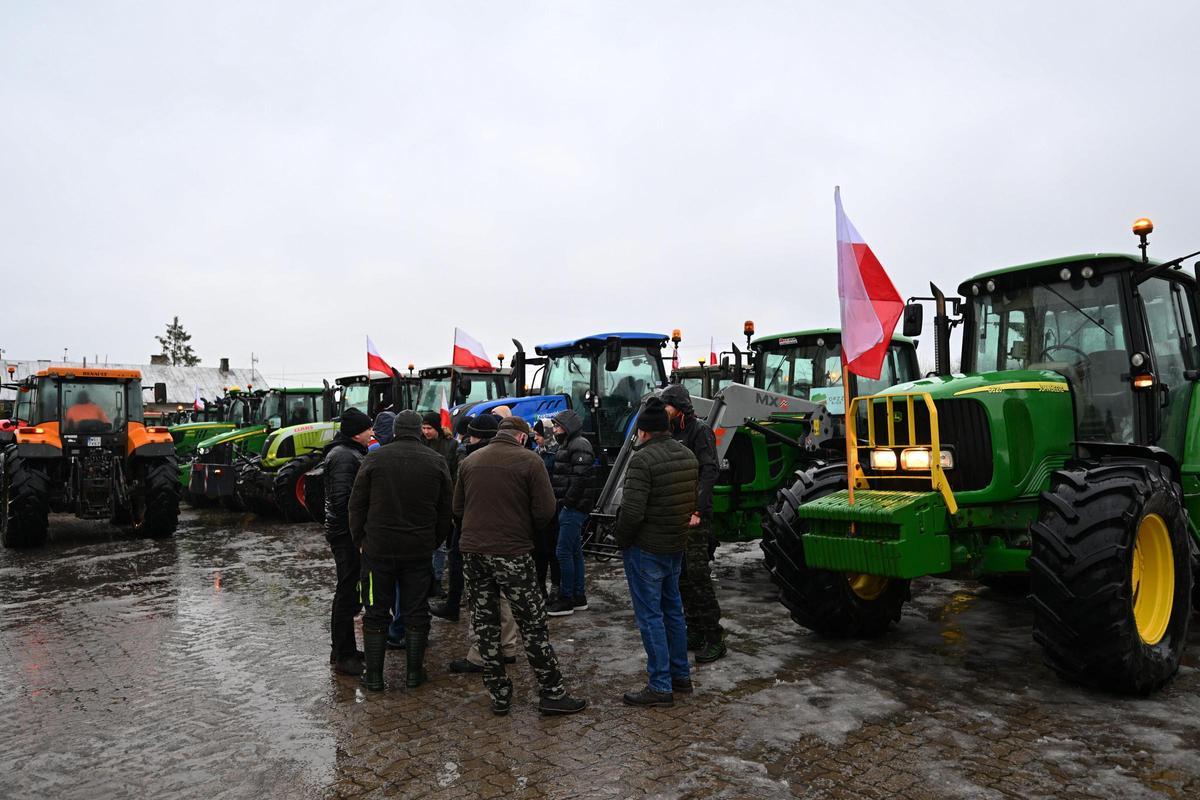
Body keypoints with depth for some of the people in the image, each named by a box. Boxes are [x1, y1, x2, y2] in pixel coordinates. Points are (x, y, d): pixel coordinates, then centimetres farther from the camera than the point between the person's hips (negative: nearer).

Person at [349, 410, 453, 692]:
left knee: (376, 612, 9)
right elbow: (445, 510, 5)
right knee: (416, 612, 11)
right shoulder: (437, 462, 0)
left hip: (378, 548, -1)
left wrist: (360, 540, 10)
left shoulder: (375, 458, -5)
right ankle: (414, 673, 18)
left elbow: (357, 505, -1)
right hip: (419, 549, 1)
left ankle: (374, 675, 16)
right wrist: (434, 542, 14)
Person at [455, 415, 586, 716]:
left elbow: (457, 507, 11)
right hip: (511, 553, -4)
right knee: (533, 625, 6)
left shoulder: (470, 460, 7)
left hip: (472, 551, 5)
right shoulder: (529, 461, -8)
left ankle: (499, 696, 21)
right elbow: (545, 510, -11)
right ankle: (552, 693, 13)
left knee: (485, 627, 13)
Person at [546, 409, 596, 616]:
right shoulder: (566, 445, 19)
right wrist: (561, 502, 10)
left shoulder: (579, 445, -13)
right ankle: (578, 597, 22)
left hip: (574, 507, -10)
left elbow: (580, 478, -21)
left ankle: (566, 599, 1)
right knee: (575, 551, 14)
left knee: (563, 552, -7)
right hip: (569, 507, 10)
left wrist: (568, 502, -17)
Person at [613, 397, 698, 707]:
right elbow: (692, 502, 11)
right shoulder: (687, 455, 6)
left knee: (650, 616, 2)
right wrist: (678, 529, 16)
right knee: (673, 609, 20)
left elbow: (631, 510, -24)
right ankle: (681, 675, 31)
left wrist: (622, 540, -8)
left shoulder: (643, 459, -21)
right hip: (676, 546, 8)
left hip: (646, 548, -8)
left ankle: (660, 686, 8)